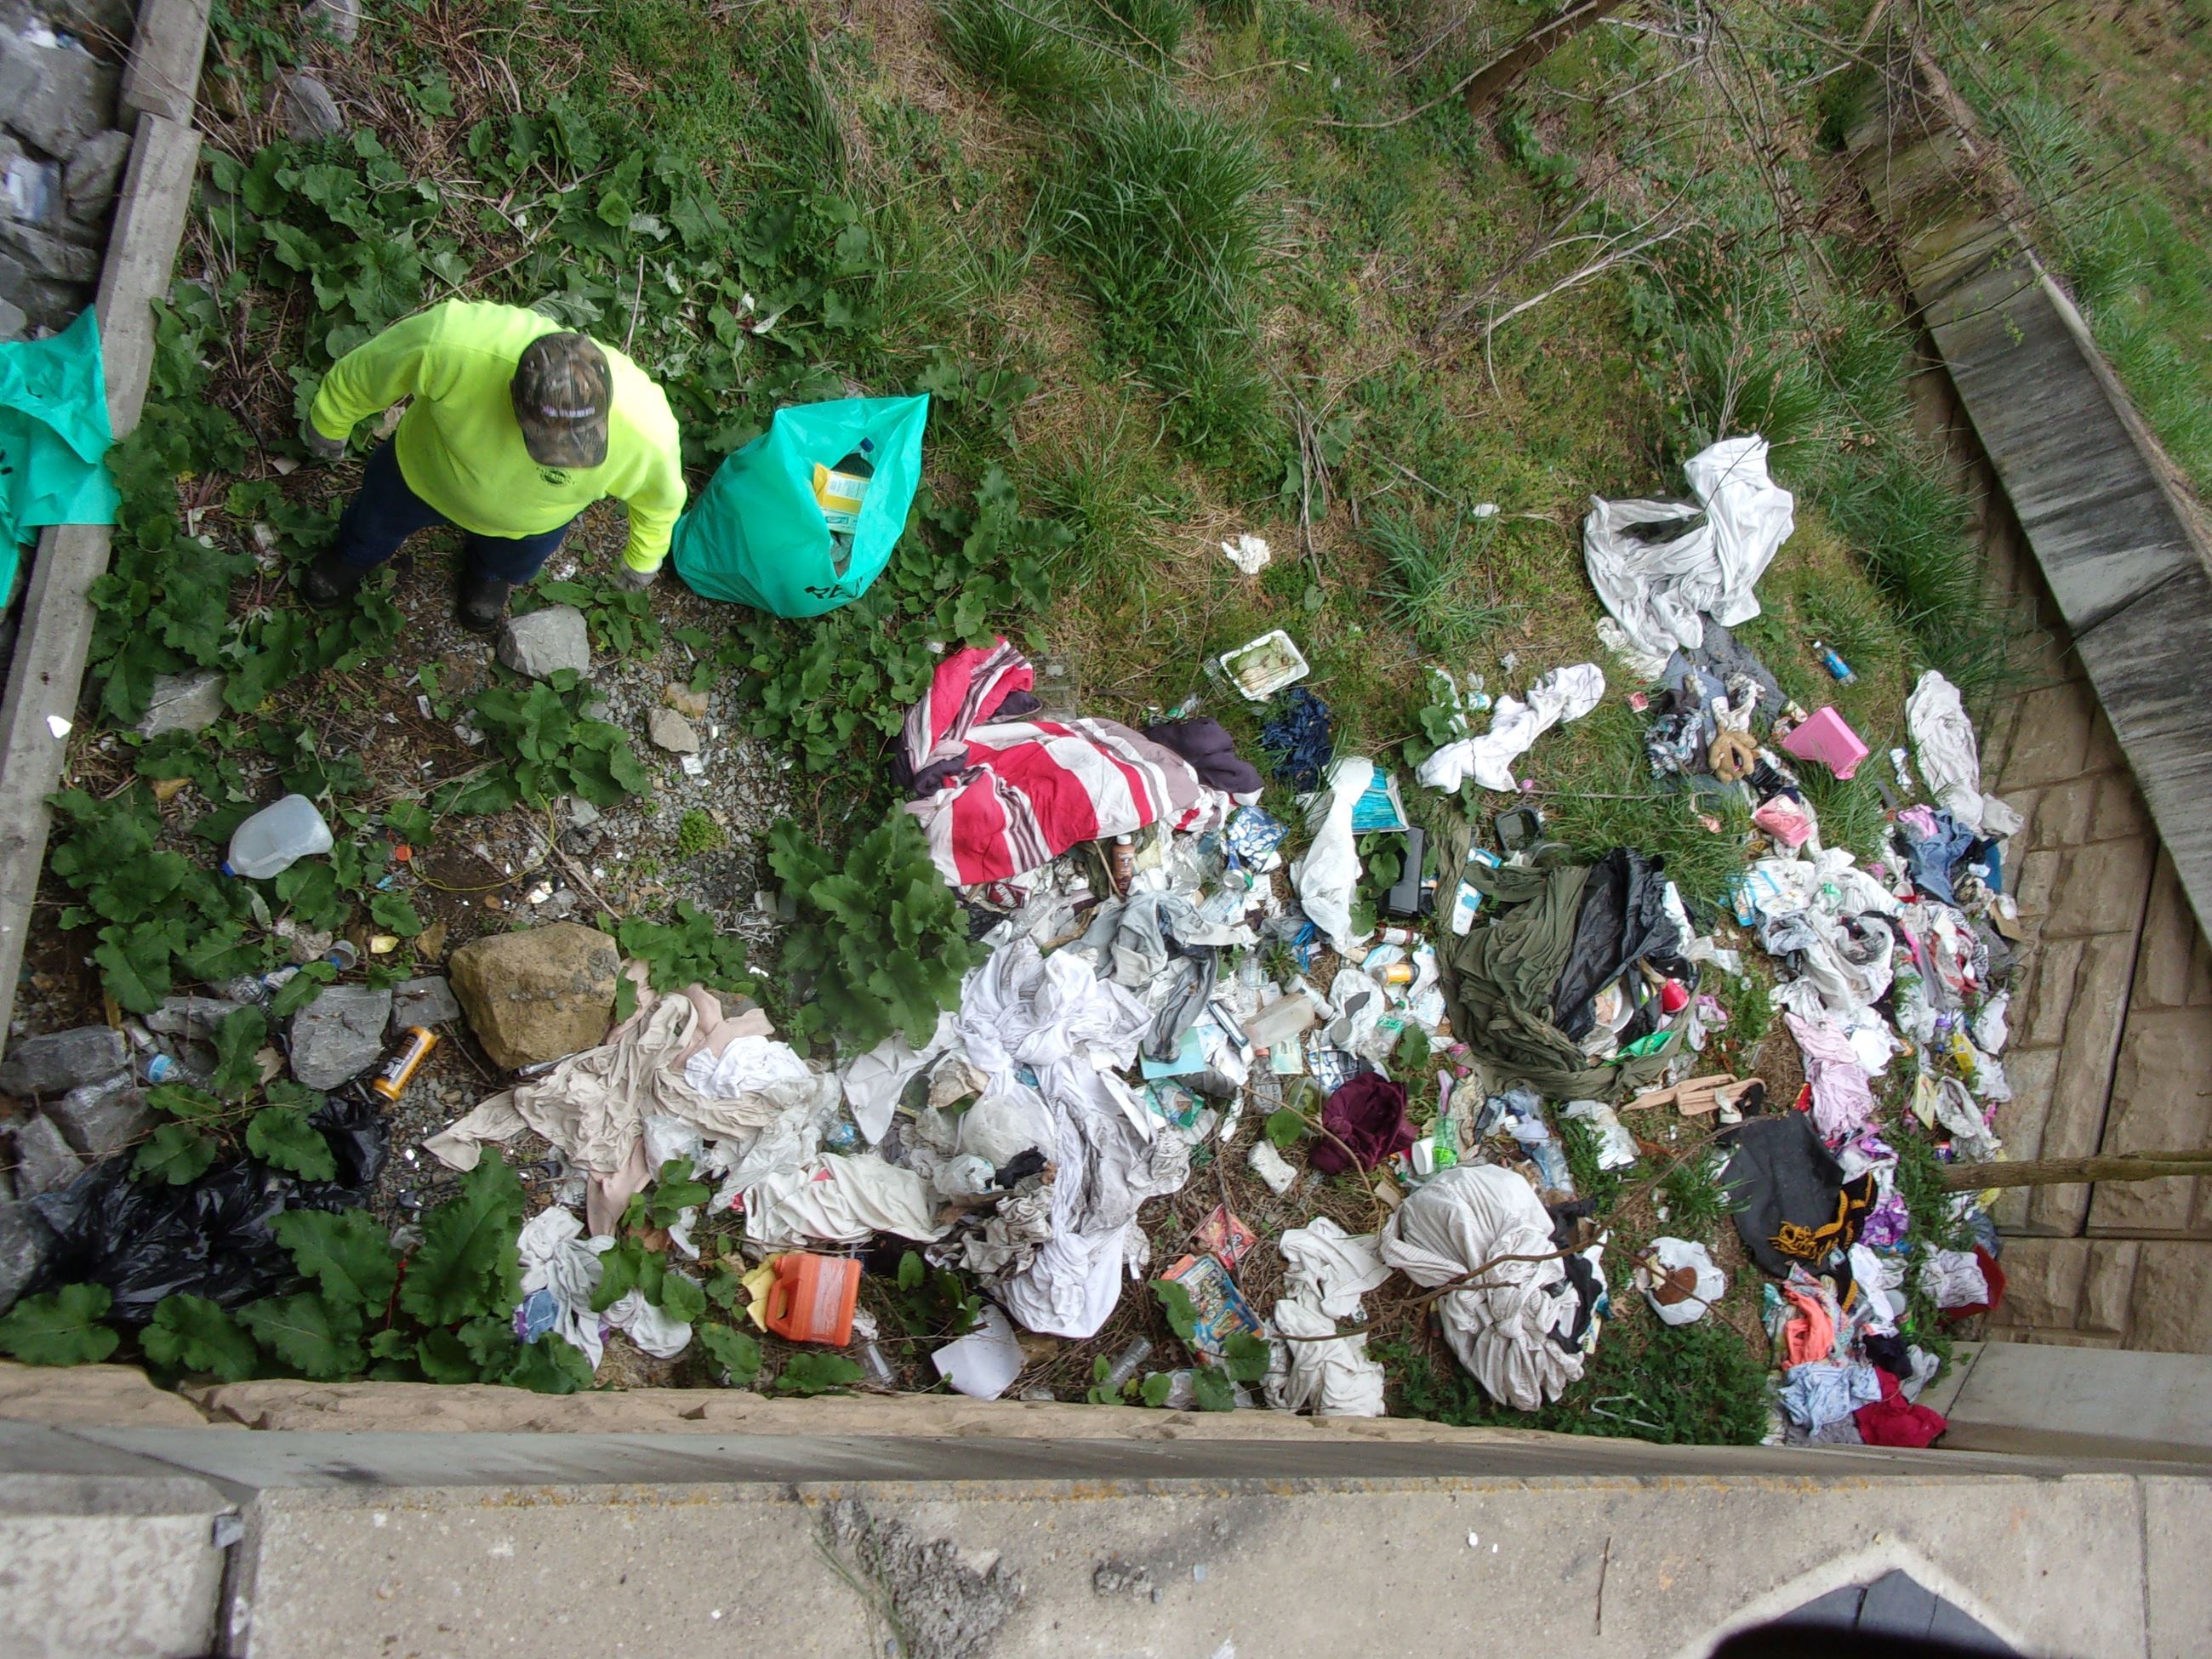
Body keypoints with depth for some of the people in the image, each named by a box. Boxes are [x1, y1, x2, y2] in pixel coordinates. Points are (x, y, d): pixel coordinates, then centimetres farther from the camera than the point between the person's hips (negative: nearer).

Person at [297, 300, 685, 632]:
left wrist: (644, 559, 0)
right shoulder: (450, 343, -46)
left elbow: (659, 495, -18)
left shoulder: (644, 430, -43)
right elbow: (361, 375, -22)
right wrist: (329, 422, -3)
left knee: (513, 565, 31)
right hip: (424, 473, 0)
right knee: (379, 521, 31)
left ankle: (489, 572, 68)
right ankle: (355, 554, 67)